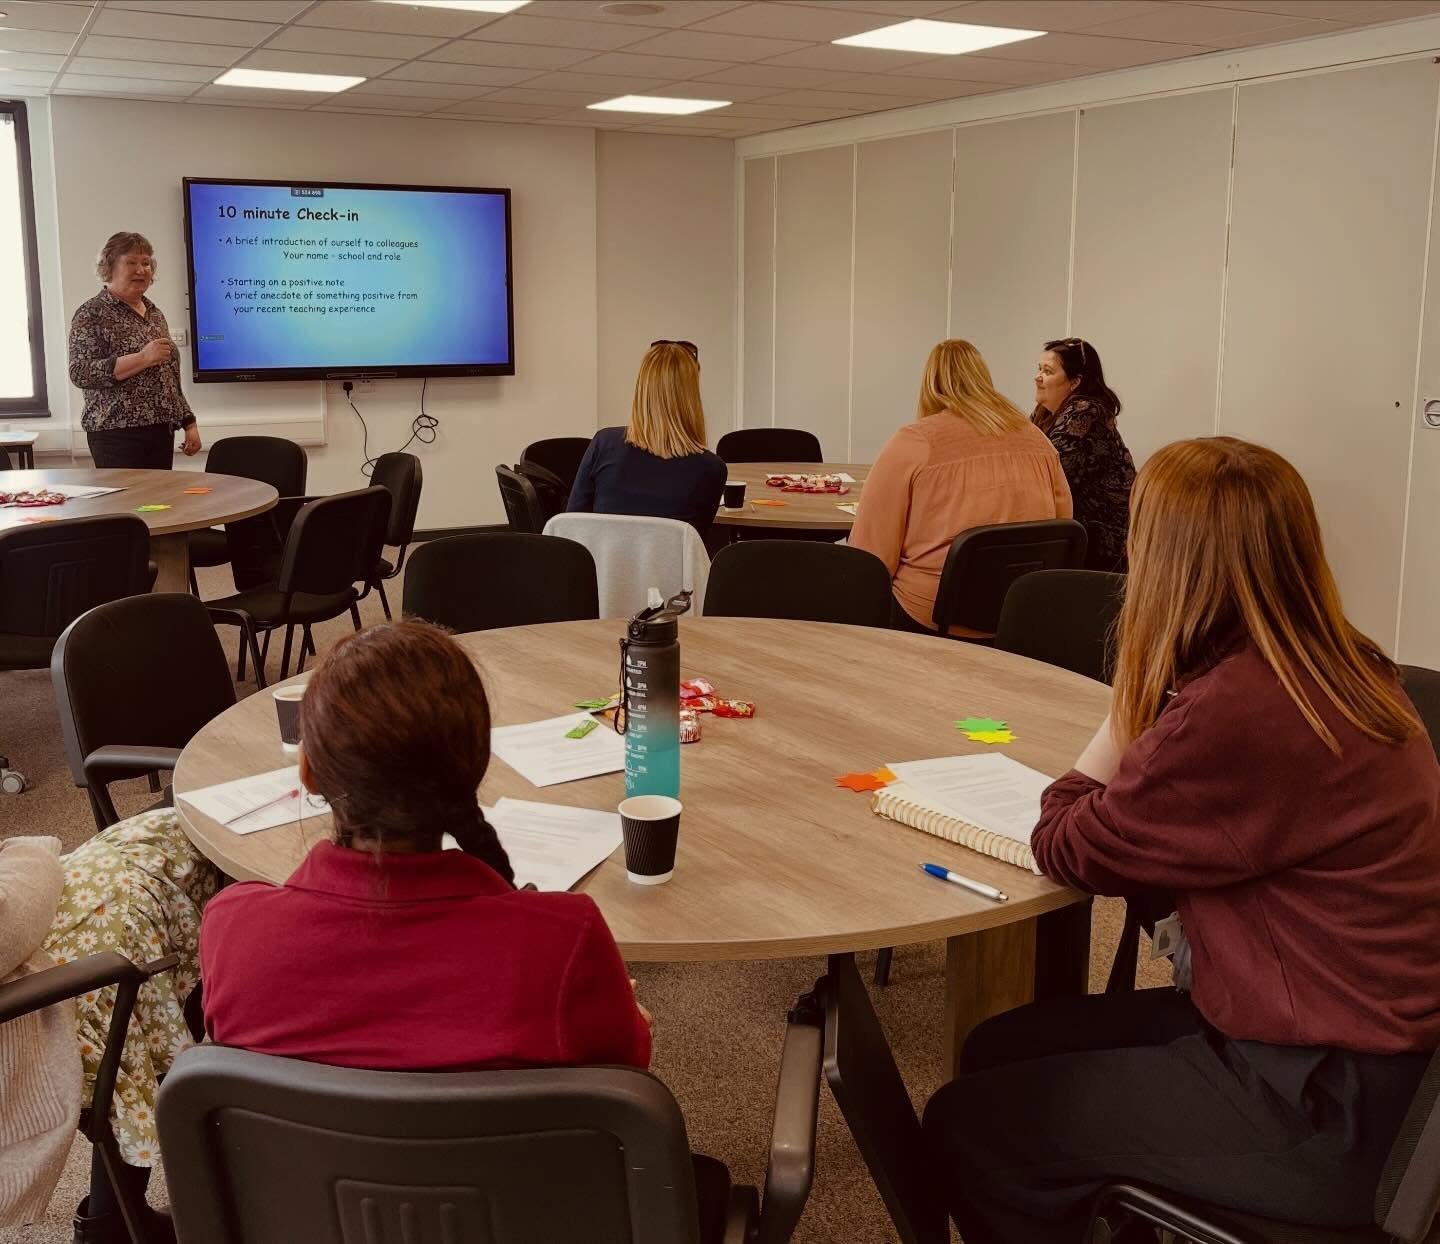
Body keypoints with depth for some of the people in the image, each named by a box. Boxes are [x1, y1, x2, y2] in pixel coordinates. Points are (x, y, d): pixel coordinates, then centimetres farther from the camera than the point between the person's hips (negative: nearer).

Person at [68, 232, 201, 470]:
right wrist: (143, 359, -21)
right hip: (118, 434, -6)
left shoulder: (155, 313, 17)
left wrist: (189, 423, 14)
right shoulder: (92, 314, -4)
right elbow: (80, 374, -15)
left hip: (162, 432, 6)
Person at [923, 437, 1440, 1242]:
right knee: (1000, 1050, 15)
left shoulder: (1239, 711, -29)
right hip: (1350, 1044, 9)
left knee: (969, 1125, -2)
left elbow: (1071, 851, -14)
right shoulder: (1345, 669, 1)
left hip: (1321, 1108, -9)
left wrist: (1127, 714, -5)